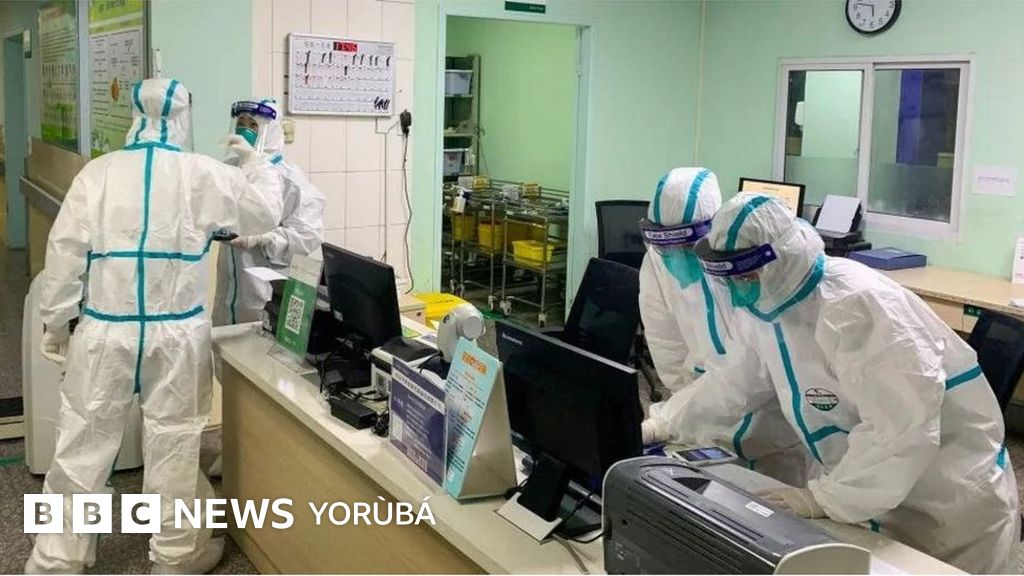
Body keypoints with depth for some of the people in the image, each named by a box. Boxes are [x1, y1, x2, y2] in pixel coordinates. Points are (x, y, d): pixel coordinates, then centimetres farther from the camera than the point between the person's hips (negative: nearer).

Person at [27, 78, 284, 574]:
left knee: (82, 445, 11)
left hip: (105, 329, 1)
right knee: (174, 444, 11)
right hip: (177, 332, -1)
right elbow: (265, 213, 6)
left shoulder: (98, 172, -2)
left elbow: (65, 252, -1)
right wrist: (255, 162, 22)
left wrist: (55, 321, 9)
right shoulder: (204, 175, -4)